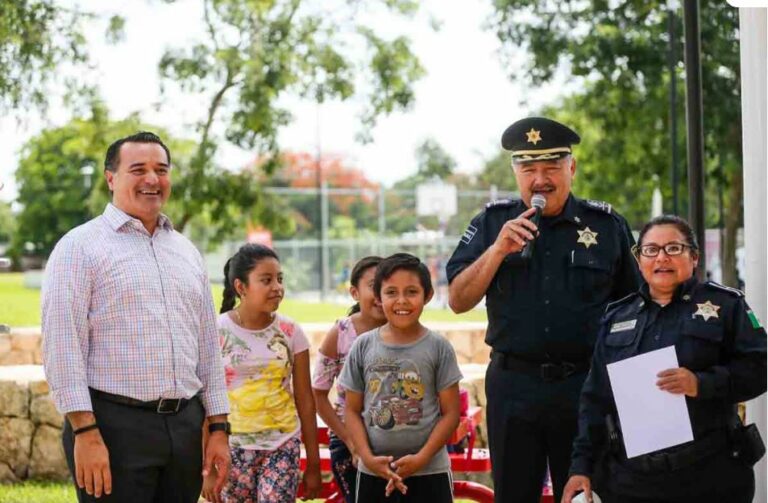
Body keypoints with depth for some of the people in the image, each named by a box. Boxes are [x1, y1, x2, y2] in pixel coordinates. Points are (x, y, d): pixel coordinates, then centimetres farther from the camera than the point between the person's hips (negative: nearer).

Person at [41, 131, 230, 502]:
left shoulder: (186, 252, 17)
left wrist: (218, 427, 12)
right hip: (115, 426, -6)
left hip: (185, 426, 6)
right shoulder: (81, 247, -3)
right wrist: (85, 432, -17)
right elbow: (62, 347, -10)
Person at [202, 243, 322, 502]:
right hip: (233, 448, -1)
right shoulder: (217, 332, -5)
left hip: (282, 447, 1)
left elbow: (305, 400, 5)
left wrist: (313, 463, 6)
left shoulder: (290, 332, 1)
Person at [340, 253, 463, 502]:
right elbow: (353, 410, 3)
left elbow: (450, 412, -4)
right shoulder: (363, 346, 0)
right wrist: (367, 458, -10)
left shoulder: (438, 348, -5)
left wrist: (421, 458, -13)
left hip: (429, 471, -2)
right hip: (374, 471, 2)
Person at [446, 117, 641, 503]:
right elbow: (458, 300, -1)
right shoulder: (492, 223, 5)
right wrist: (498, 249, -14)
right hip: (514, 386, 1)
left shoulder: (607, 225, 4)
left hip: (586, 385, -1)